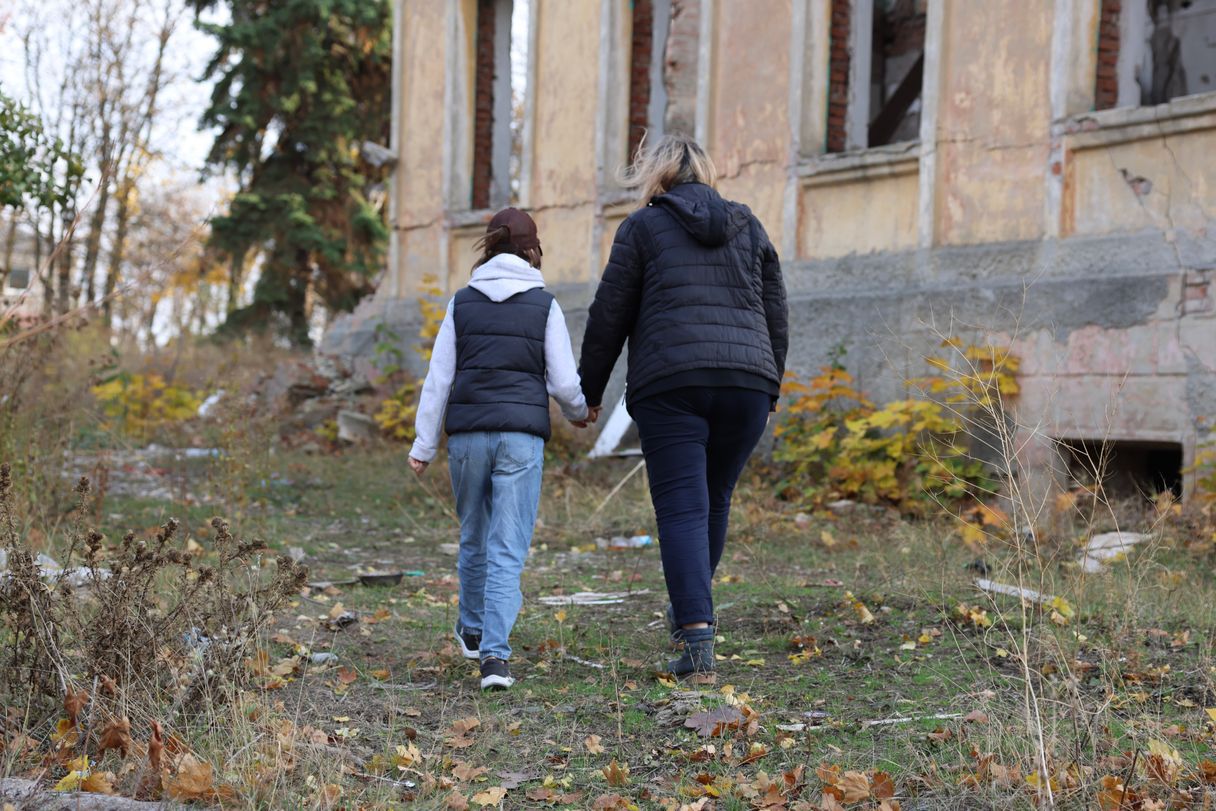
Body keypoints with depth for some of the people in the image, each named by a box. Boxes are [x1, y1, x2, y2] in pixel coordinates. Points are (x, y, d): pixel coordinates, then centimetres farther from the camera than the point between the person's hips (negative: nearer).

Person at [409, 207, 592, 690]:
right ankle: (494, 655, -15)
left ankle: (472, 631, 38)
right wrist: (578, 413, 22)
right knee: (508, 551, -3)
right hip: (522, 436, -2)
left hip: (467, 432, 3)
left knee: (474, 537, 21)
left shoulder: (462, 303, 7)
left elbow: (439, 378, 5)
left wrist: (424, 445, 9)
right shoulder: (544, 306, 2)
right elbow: (563, 381, 1)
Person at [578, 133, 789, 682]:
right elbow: (776, 317, 17)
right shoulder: (747, 226, 17)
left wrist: (589, 390, 15)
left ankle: (697, 642, -15)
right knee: (715, 500, 18)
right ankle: (690, 609, 34)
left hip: (670, 385, -4)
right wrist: (769, 388, 26)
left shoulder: (643, 227, 6)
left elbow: (608, 317, 5)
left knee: (682, 509, -5)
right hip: (747, 382, 4)